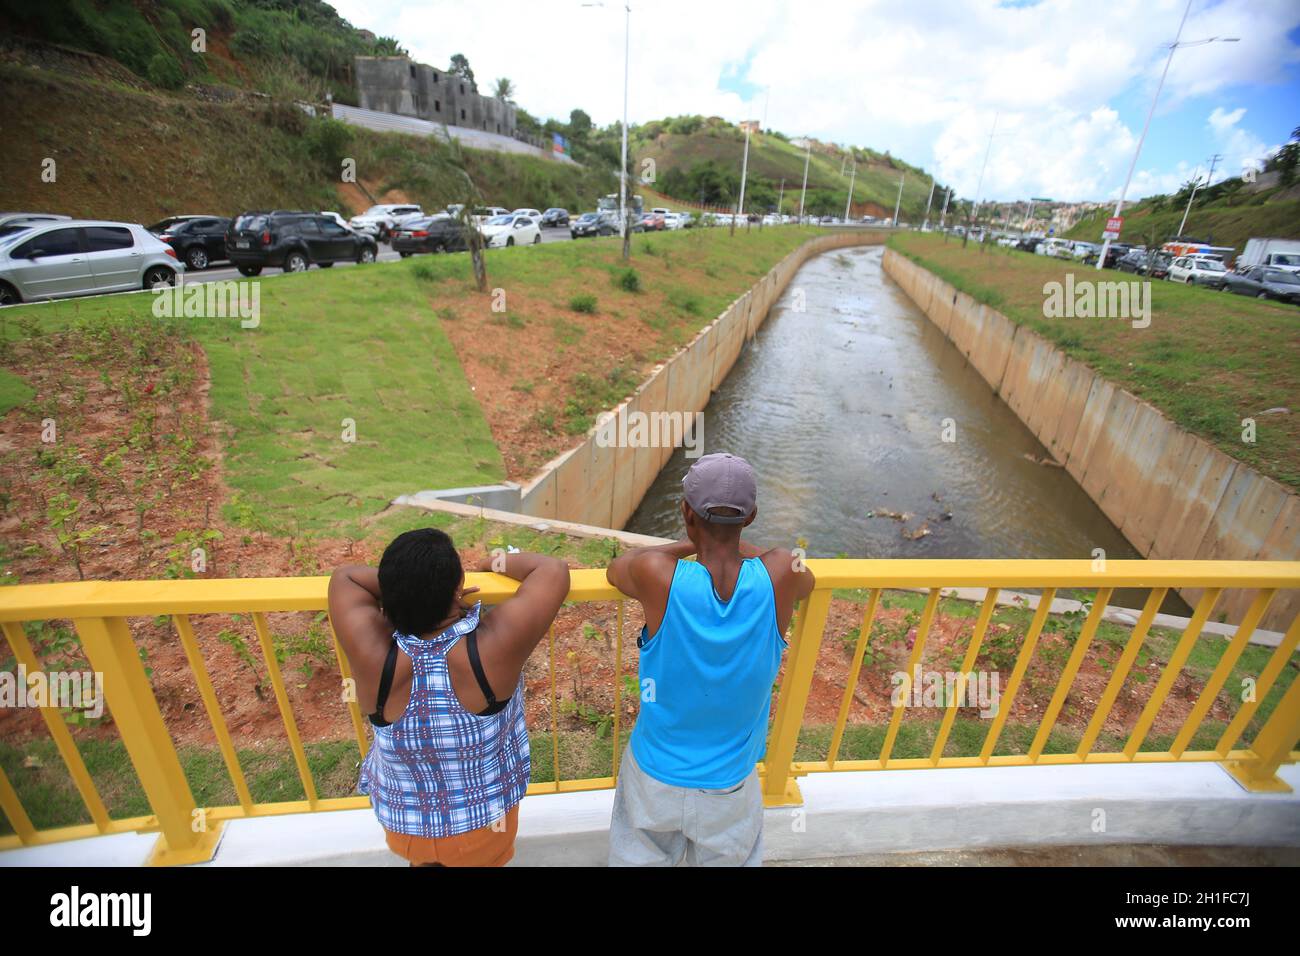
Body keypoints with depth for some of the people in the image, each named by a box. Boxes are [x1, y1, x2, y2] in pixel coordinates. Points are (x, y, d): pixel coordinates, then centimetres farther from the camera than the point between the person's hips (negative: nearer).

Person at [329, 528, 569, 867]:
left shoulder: (374, 654, -31)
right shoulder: (491, 648, -37)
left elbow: (344, 576, -13)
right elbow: (554, 570, -26)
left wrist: (408, 584, -19)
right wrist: (497, 562, -11)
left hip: (403, 823, 2)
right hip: (483, 823, -1)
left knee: (423, 858, 35)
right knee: (482, 859, 32)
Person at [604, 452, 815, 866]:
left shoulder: (658, 575, -29)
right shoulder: (780, 576, -25)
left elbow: (615, 568, -4)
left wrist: (689, 545, 1)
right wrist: (739, 545, 9)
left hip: (655, 777, -1)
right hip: (730, 784, 1)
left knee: (639, 860, 26)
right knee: (731, 860, 28)